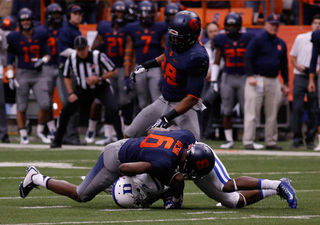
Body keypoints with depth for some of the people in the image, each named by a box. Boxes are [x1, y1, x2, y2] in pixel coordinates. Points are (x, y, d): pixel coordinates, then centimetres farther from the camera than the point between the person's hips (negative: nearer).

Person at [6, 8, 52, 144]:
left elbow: (47, 54, 10)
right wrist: (10, 78, -5)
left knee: (45, 105, -8)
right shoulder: (14, 38, -2)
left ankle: (40, 132, 11)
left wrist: (42, 60, -13)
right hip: (22, 74, -1)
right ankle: (23, 135, 13)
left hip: (38, 75, 1)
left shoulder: (40, 36, 2)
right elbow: (10, 60, 2)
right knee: (21, 107, 1)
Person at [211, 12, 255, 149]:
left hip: (244, 77, -2)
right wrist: (214, 80, 4)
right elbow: (216, 62, 10)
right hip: (228, 77, 2)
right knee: (227, 111, 2)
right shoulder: (221, 40, 4)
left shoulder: (247, 39, 0)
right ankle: (229, 140, 10)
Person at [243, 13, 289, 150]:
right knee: (252, 112, -8)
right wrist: (250, 76, -18)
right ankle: (248, 142, -7)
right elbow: (248, 58, -7)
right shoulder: (257, 40, -2)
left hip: (273, 81, 6)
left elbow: (284, 65, 21)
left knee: (272, 114, 7)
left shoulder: (281, 44, 15)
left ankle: (271, 142, 14)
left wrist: (285, 84, 16)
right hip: (257, 80, -6)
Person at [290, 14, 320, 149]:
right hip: (300, 77, 1)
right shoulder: (300, 38, 9)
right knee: (297, 108, -5)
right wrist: (297, 65, -5)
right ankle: (297, 139, 0)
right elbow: (292, 56, 14)